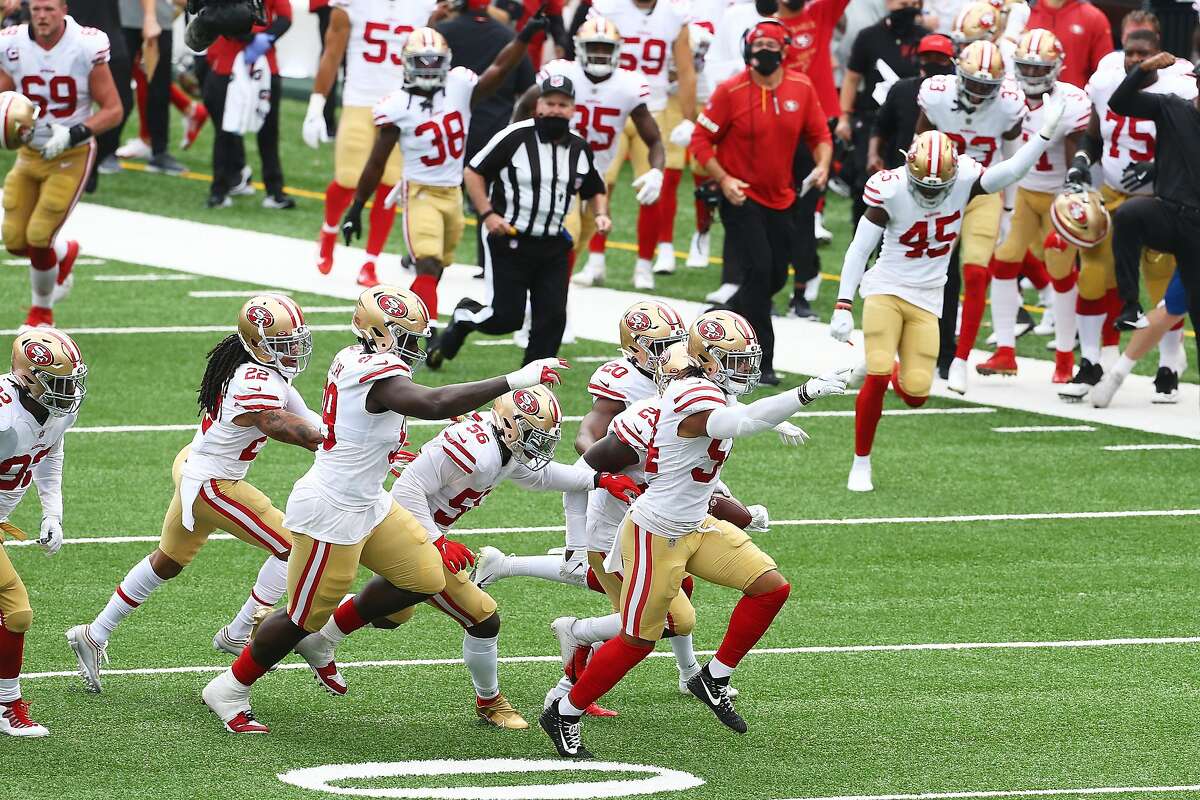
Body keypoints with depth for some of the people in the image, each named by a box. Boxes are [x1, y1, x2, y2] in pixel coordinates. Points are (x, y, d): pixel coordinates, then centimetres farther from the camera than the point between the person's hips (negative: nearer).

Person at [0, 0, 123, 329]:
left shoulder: (86, 47, -18)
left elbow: (113, 111, -11)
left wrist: (74, 134, -25)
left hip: (72, 155, -4)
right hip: (29, 153, 4)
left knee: (39, 239, -11)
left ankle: (41, 310, 16)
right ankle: (64, 254, 38)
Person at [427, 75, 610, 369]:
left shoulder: (579, 149, 6)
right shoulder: (516, 137, -13)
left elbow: (594, 190, 22)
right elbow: (474, 172, -6)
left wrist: (600, 214, 2)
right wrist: (487, 214, -15)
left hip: (552, 246, 5)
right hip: (509, 242, -5)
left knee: (553, 316, -2)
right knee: (506, 317, -4)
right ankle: (464, 317, 27)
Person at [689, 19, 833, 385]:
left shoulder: (801, 88, -1)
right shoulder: (731, 91, -13)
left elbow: (819, 135, 8)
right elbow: (701, 140, -8)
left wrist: (822, 165, -12)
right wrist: (723, 179, -19)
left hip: (779, 199, 5)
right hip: (742, 198, -5)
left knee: (775, 278, 11)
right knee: (759, 270, -13)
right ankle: (763, 364, -6)